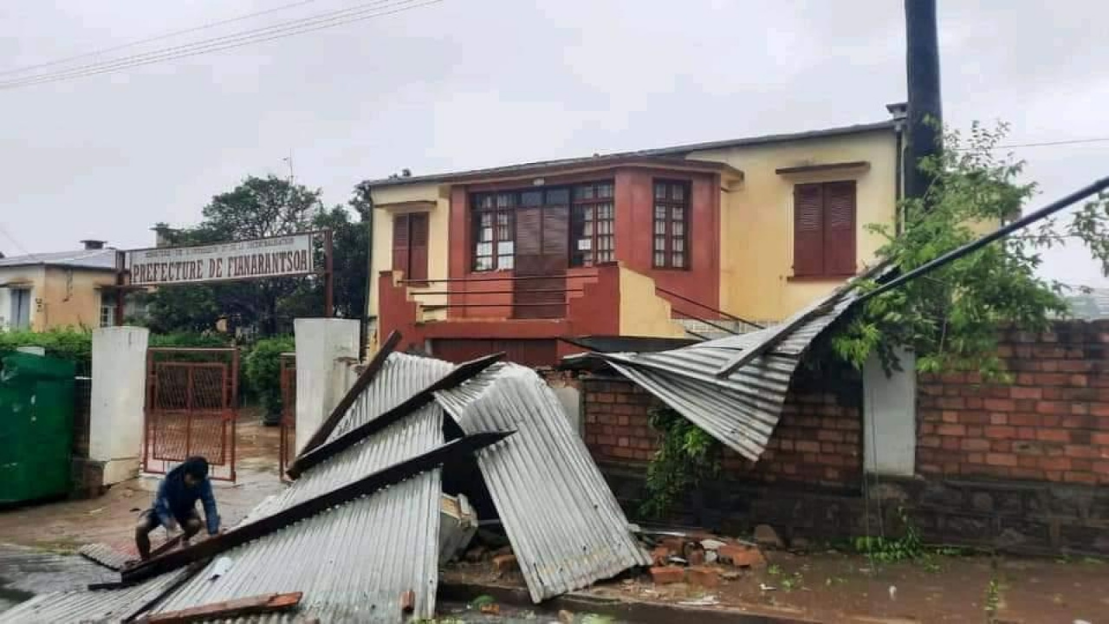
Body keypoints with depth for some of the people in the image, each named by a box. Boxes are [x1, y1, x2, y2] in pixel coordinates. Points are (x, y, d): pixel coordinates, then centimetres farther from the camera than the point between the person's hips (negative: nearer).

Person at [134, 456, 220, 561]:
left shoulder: (204, 483, -29)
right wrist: (166, 521, -49)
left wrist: (213, 532, -39)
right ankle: (146, 561, -4)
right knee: (141, 527, -28)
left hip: (185, 509, 1)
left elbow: (210, 505, -29)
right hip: (166, 509, -1)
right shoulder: (169, 480, -35)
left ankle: (184, 541, 6)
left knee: (195, 524, -31)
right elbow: (159, 505, -29)